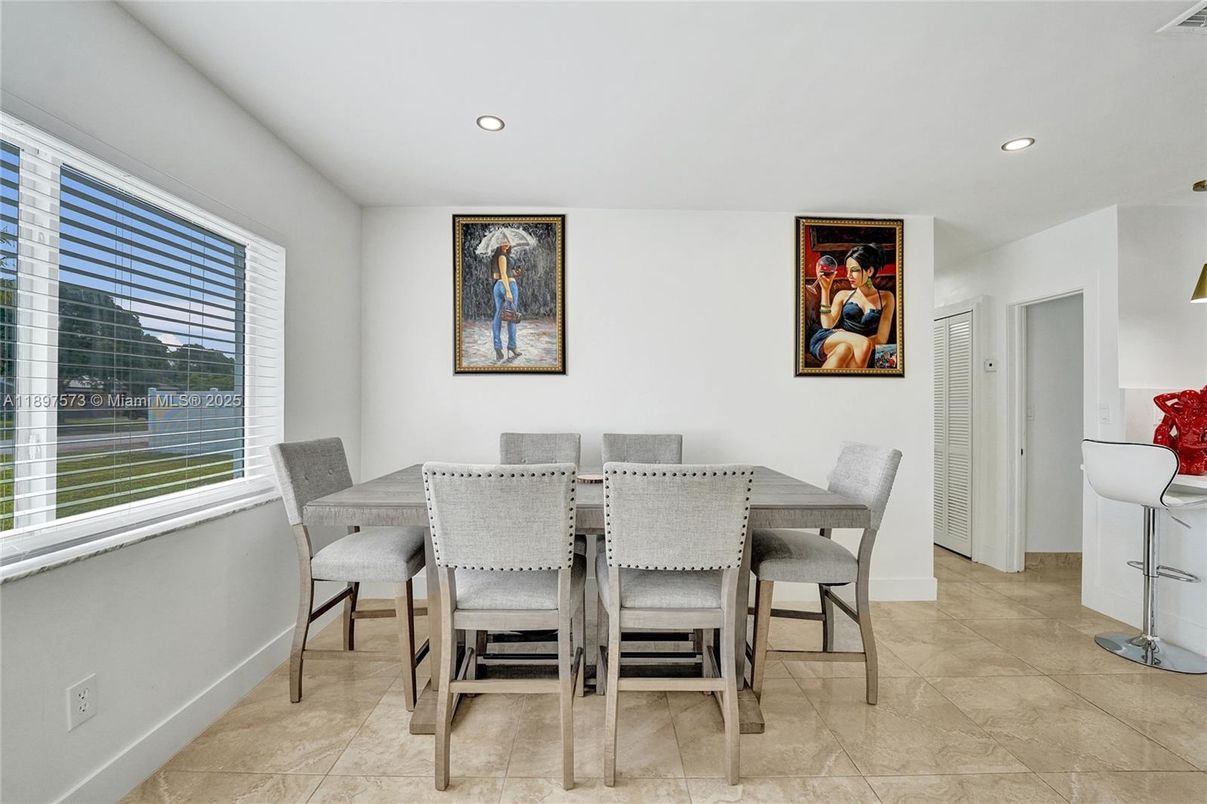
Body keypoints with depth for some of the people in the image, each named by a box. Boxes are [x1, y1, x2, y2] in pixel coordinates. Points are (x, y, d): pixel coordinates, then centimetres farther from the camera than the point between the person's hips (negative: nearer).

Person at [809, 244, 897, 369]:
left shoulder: (886, 298, 15)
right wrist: (825, 289, -2)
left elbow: (881, 338, 4)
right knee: (864, 343, -34)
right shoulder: (843, 295, 17)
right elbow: (827, 325, 0)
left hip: (859, 354, 0)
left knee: (845, 348, -37)